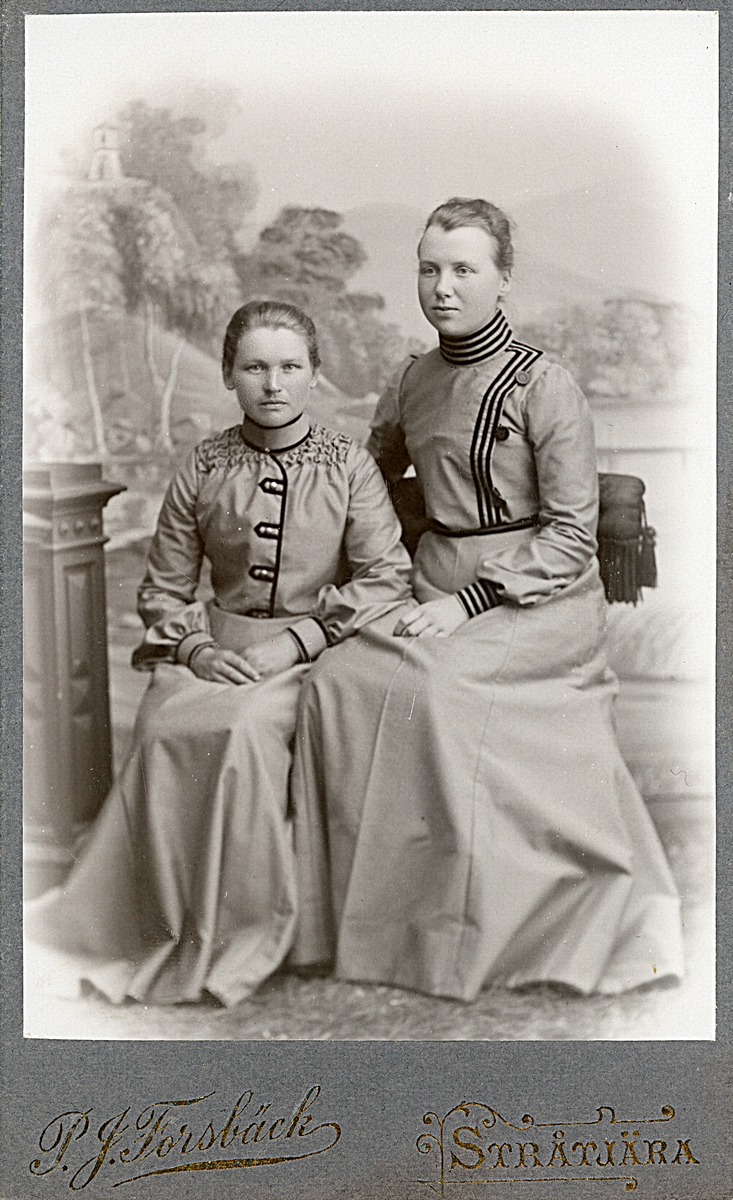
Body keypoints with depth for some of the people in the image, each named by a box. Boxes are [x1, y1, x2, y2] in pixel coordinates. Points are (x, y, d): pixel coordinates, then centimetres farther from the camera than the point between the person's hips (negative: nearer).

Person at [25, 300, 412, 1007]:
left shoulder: (349, 466, 1)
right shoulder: (203, 469, 7)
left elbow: (386, 577, -6)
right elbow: (163, 587, 12)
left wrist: (293, 640, -14)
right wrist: (196, 647, -7)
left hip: (315, 650, -2)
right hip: (217, 647, 2)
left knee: (243, 728, -33)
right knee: (162, 727, -28)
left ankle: (240, 935, -16)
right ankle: (166, 930, -14)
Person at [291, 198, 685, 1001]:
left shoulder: (544, 387, -7)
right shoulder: (413, 380, 12)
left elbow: (572, 533, -9)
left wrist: (471, 599, -17)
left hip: (536, 596, -5)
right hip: (439, 587, 6)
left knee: (429, 690, -30)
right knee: (336, 680, -20)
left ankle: (449, 939, -11)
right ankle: (361, 911, -8)